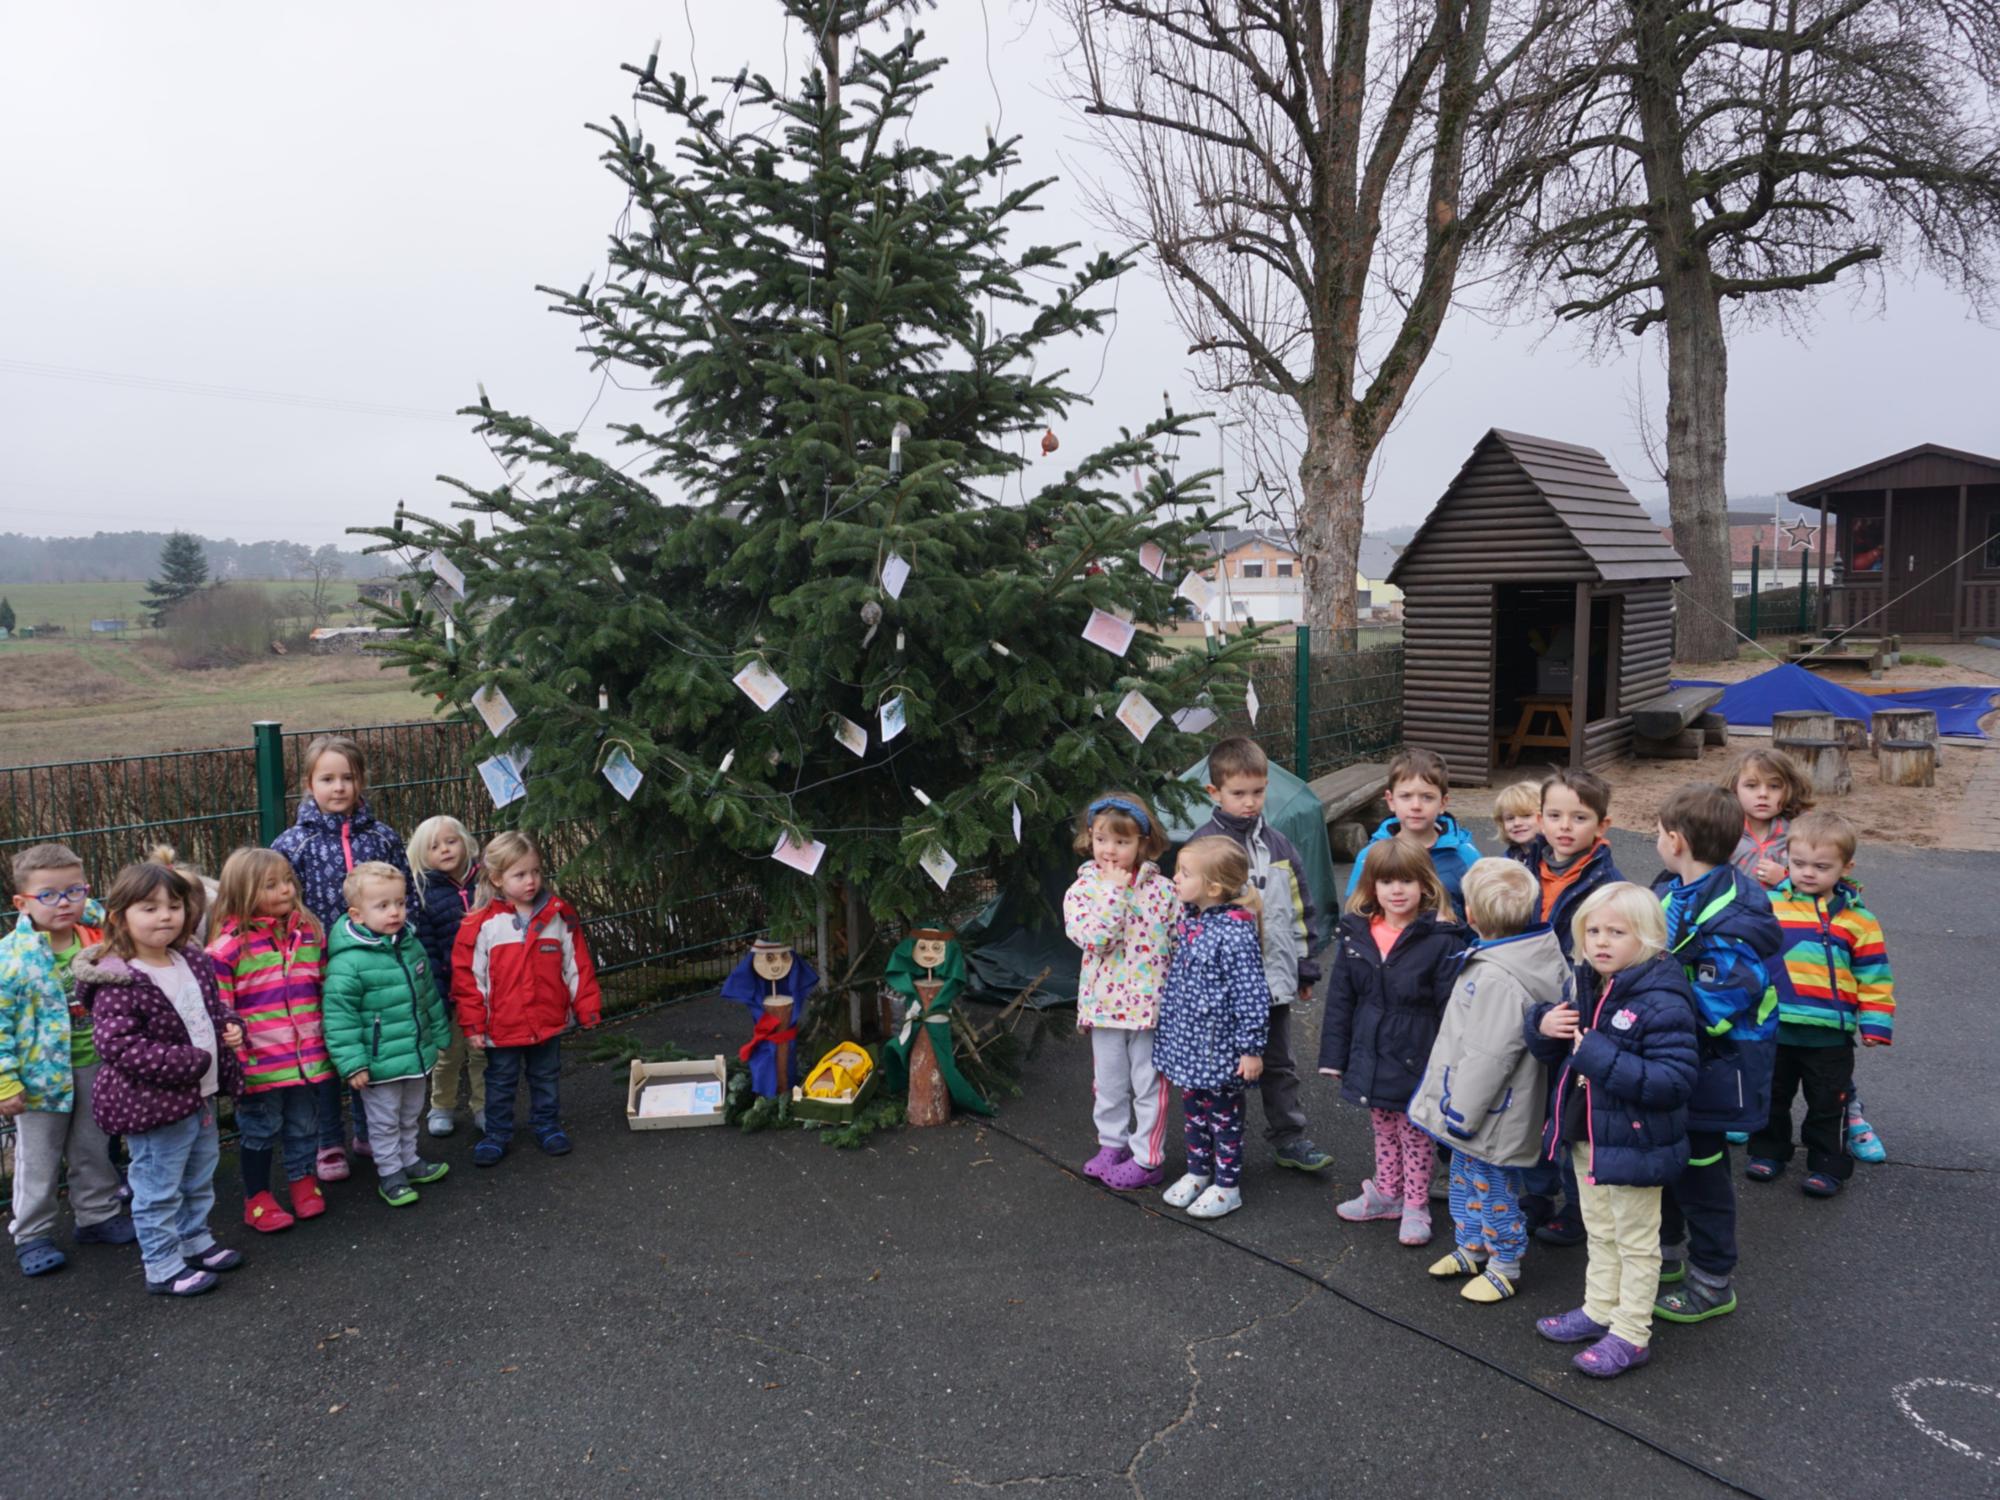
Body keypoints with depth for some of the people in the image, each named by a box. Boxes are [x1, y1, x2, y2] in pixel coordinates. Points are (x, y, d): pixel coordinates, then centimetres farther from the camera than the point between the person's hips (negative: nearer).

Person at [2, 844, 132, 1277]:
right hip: (43, 1074, -4)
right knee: (38, 1161, 11)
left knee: (95, 1150, 20)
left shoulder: (100, 937, -4)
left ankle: (98, 1216, 37)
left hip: (95, 1067, 4)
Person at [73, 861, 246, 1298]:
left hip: (201, 1094, 8)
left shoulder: (193, 962, 2)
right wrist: (187, 1062, -26)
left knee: (199, 1178, 23)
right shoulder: (118, 982, -22)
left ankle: (195, 1240, 42)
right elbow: (116, 1045, -25)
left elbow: (214, 1007, 18)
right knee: (159, 1187, 5)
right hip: (152, 1103, -8)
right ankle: (162, 1267, 20)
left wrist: (230, 1027, -4)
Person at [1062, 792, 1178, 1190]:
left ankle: (1147, 1158, 20)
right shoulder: (1083, 890, -5)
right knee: (1109, 1082, 16)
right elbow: (1095, 939, -21)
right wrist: (1115, 891, -20)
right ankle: (1113, 1145, 34)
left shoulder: (1162, 889, -5)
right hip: (1106, 1003, 2)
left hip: (1152, 1003, -1)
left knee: (1149, 1084, 8)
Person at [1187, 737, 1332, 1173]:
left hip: (1275, 978, 5)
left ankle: (1289, 1138, 30)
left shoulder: (1278, 846, 5)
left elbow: (1300, 910, 12)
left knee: (1279, 1064, 17)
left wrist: (1306, 968, 11)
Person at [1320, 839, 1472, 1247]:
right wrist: (1334, 1057, 4)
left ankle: (1416, 1206, 28)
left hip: (1416, 1060, -4)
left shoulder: (1441, 939, -17)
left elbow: (1451, 1008, -14)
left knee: (1415, 1135, 13)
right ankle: (1387, 1193, 39)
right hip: (1371, 1057, 5)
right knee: (1383, 1131, 22)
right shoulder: (1355, 934, -2)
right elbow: (1340, 1000, 3)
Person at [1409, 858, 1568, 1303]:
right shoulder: (1542, 956, 0)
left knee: (1493, 1188, 9)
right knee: (1466, 1179, 24)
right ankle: (1471, 1249, 41)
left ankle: (1503, 1266, 27)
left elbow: (1487, 1058, -29)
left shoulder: (1498, 979, -32)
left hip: (1491, 1118, -10)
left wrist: (1459, 1112, -16)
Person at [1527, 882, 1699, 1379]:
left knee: (1635, 1242, 11)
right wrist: (1542, 1026, -10)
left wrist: (1601, 1057, -33)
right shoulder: (1583, 987, 0)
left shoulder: (1662, 1002, -24)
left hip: (1633, 1145, -8)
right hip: (1587, 1135, 8)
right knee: (1599, 1231, 24)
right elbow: (1554, 1052, 14)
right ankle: (1600, 1310, 42)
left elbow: (1676, 1079, -31)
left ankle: (1631, 1335, 26)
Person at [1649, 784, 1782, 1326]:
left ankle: (1713, 1282, 24)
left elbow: (1714, 1006, -28)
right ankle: (1667, 1254, 41)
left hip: (1711, 1065, -9)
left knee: (1699, 1169, 6)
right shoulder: (1669, 892, 2)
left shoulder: (1731, 916, -26)